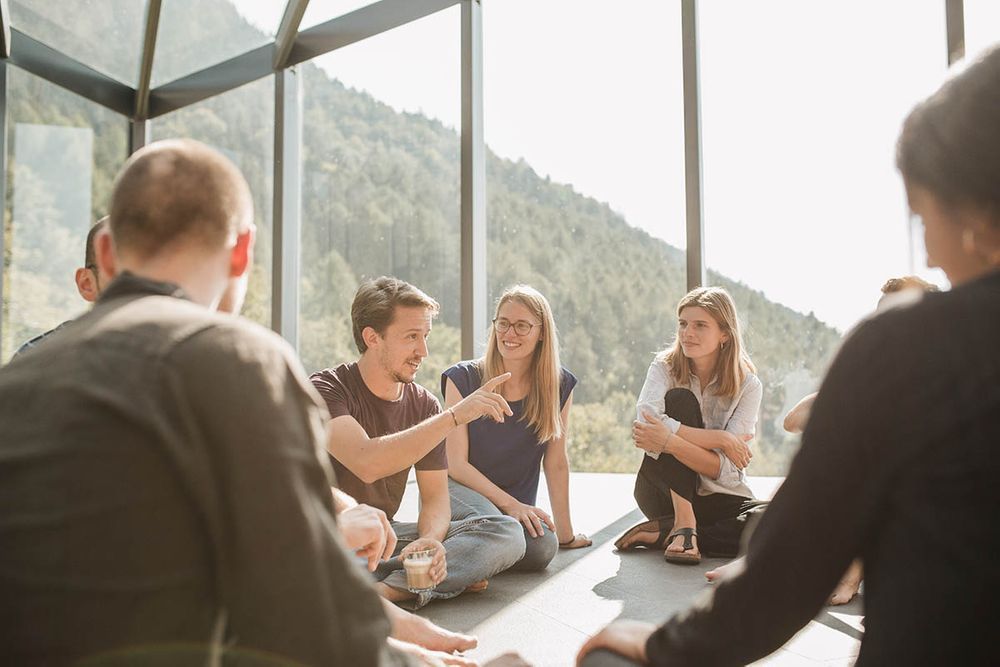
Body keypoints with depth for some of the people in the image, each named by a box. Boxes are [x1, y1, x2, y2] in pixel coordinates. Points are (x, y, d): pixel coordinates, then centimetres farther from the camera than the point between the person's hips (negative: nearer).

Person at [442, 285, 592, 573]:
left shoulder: (559, 385, 0)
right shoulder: (462, 379, -7)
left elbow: (556, 463, 4)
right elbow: (457, 464, -10)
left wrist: (565, 533, 5)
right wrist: (510, 504, -19)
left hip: (517, 506, 3)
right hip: (459, 490, -3)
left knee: (543, 547, -28)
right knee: (486, 520, -36)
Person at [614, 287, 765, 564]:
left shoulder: (747, 385, -7)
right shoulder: (665, 367, -6)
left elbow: (724, 469, -18)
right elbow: (646, 422, -28)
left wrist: (669, 441, -34)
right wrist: (720, 439, -26)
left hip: (717, 497, 1)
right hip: (663, 491, -1)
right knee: (680, 399, -24)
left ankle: (661, 534, -18)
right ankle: (683, 523, -27)